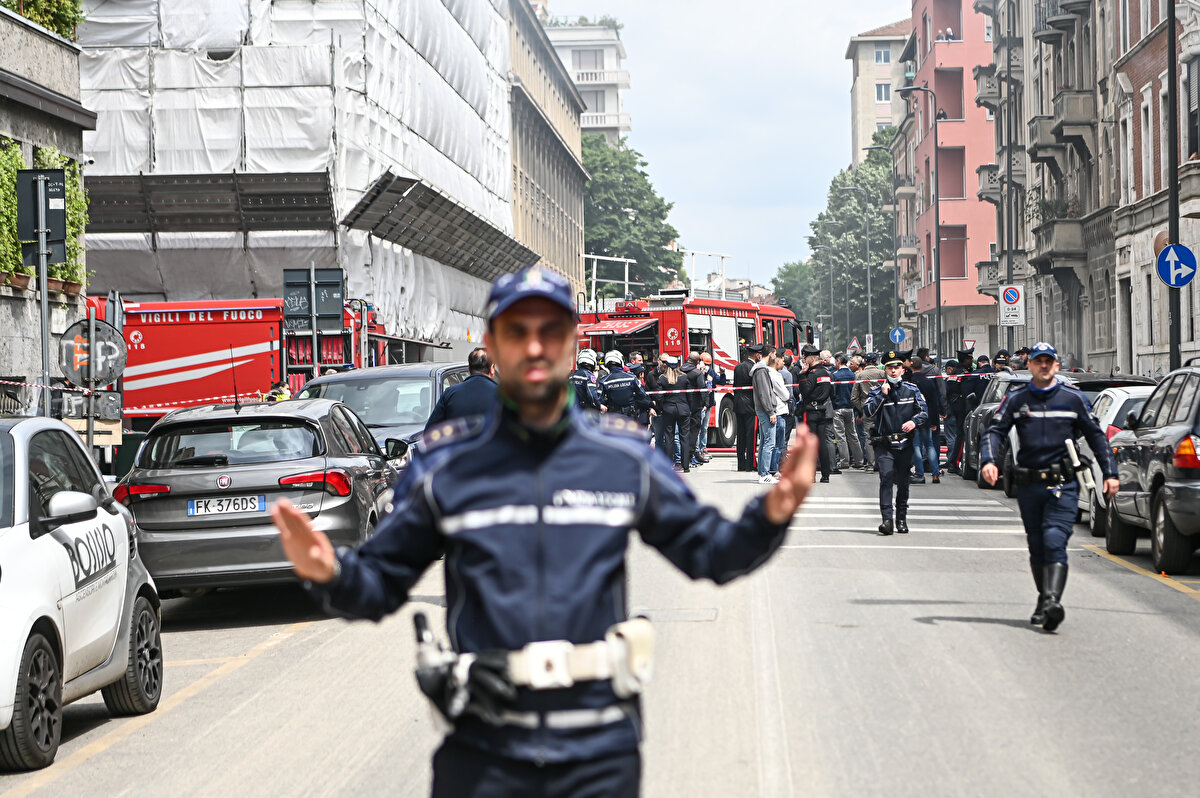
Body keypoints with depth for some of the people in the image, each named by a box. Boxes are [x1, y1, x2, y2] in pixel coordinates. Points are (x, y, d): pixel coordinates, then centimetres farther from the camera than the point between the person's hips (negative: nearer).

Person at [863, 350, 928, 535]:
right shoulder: (876, 391, 3)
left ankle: (901, 518, 22)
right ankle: (887, 519, -20)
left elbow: (924, 410, 4)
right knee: (886, 479, -16)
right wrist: (882, 395, -15)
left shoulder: (911, 390, 7)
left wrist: (914, 421, -16)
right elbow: (868, 412, -10)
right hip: (883, 445, -2)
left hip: (905, 444, 2)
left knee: (903, 482, 9)